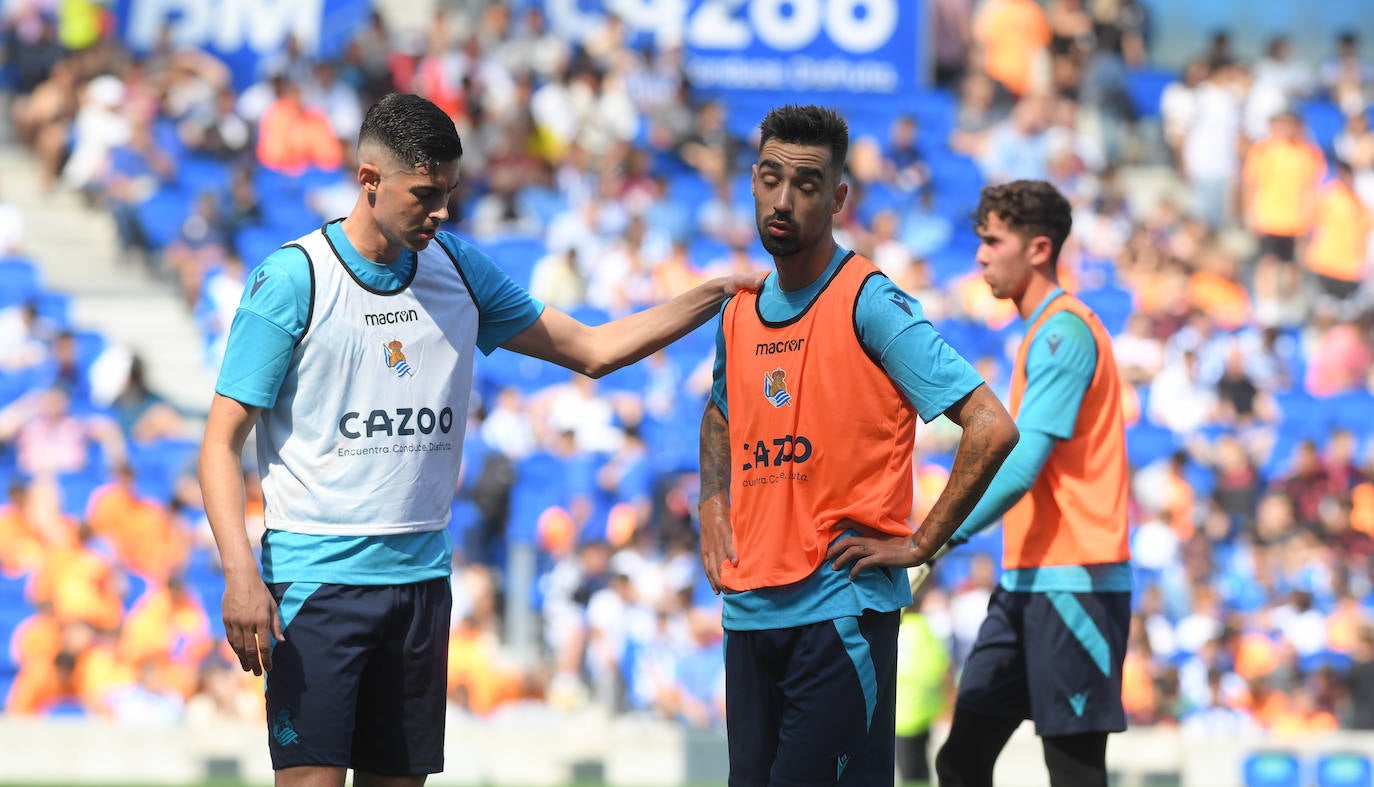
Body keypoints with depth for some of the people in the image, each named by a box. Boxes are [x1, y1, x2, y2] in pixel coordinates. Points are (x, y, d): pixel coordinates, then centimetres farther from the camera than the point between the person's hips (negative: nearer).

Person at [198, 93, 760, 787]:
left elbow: (592, 349, 19)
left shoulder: (457, 269, 11)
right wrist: (240, 574, -19)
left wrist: (720, 293, 10)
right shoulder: (291, 279, -6)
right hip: (316, 575, -5)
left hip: (422, 575, 5)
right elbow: (222, 443, -6)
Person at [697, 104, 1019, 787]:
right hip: (748, 606, 7)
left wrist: (920, 544, -13)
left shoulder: (871, 305, -10)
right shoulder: (739, 314, 11)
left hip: (841, 607, -7)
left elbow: (991, 429, -16)